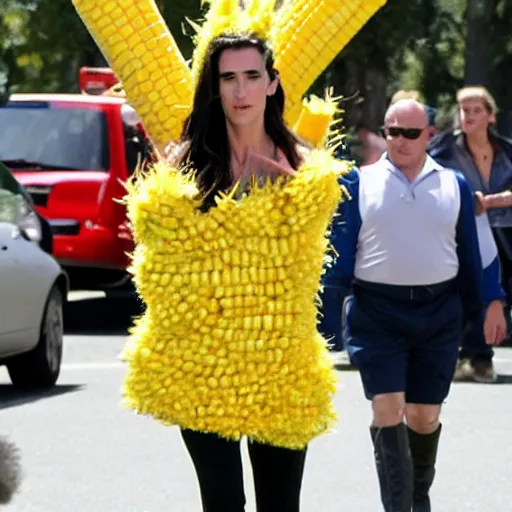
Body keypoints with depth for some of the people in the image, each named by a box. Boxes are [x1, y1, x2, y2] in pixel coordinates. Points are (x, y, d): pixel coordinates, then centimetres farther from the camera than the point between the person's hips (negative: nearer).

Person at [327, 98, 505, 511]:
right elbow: (342, 250, 1)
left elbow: (470, 253, 10)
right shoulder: (361, 184, 1)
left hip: (439, 312, 2)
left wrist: (483, 308, 10)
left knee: (425, 416, 8)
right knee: (387, 411, -10)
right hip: (378, 311, -2)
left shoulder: (455, 186, 7)